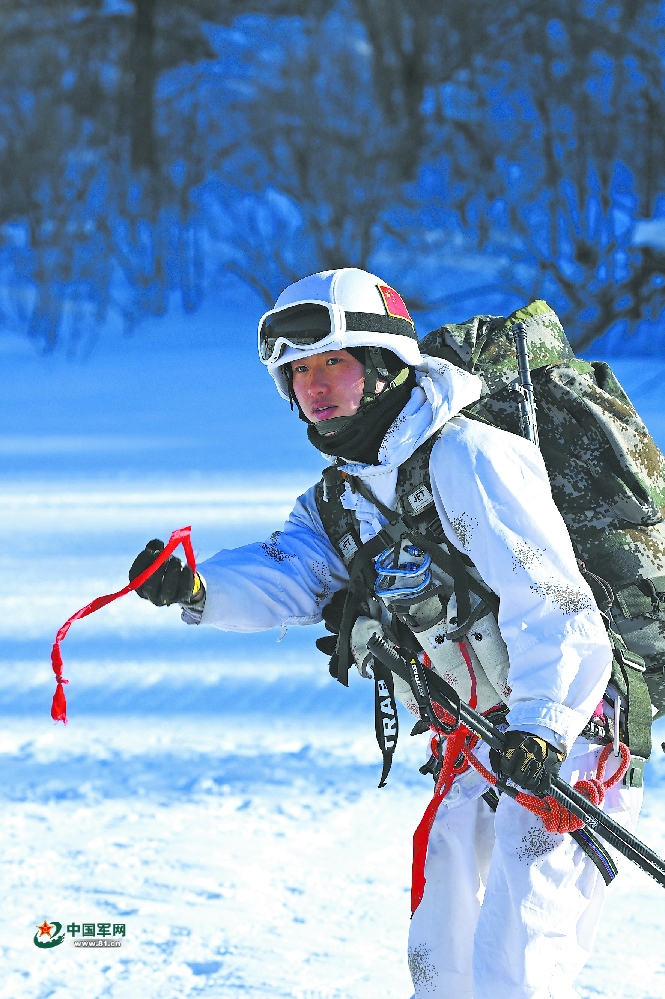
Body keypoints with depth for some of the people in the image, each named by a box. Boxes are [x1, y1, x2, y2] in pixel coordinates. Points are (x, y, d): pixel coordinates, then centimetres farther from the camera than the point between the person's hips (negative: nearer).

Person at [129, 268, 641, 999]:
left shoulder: (467, 459, -16)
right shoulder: (336, 499, 11)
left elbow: (550, 599, -23)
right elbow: (284, 577, -6)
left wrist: (540, 725, -34)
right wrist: (196, 590, -27)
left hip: (565, 727, -9)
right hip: (479, 746, 9)